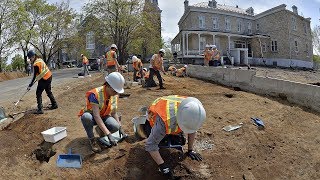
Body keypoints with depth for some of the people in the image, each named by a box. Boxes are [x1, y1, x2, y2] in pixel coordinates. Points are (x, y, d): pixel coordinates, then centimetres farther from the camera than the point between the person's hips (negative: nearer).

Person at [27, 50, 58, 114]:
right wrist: (37, 78, 24)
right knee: (48, 91, 22)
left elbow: (34, 76, -18)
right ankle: (54, 104, 32)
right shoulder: (39, 59, 5)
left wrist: (30, 85, -14)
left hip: (44, 79, -9)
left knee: (38, 93, -2)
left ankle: (40, 109, -5)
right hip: (49, 76, 9)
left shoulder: (36, 64, -20)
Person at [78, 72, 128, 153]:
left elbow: (114, 113, -2)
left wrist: (120, 128, -10)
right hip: (92, 116, -3)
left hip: (104, 116, 3)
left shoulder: (115, 95, -13)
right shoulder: (95, 94, -32)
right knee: (86, 117, -41)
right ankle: (92, 140, -14)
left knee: (115, 126, -30)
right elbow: (96, 116, -37)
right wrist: (108, 134, -43)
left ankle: (101, 131, 6)